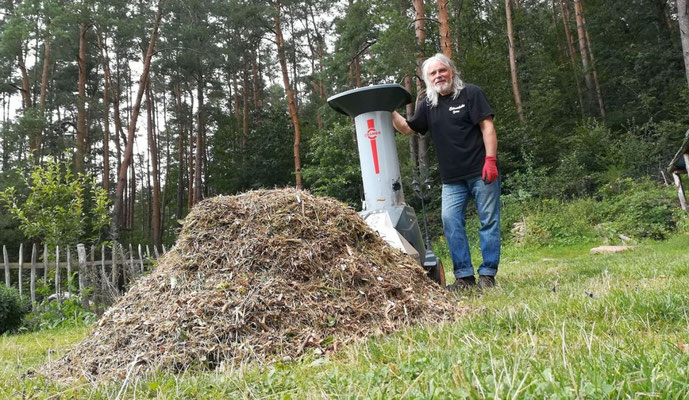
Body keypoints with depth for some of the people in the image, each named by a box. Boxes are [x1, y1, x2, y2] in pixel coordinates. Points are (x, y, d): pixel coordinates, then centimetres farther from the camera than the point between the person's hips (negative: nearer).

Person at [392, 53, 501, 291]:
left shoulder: (471, 94, 0)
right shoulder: (428, 104, 14)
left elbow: (487, 126, -6)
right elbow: (407, 128, 18)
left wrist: (490, 159, -16)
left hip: (482, 172, -4)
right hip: (452, 178, 5)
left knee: (489, 221, -2)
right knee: (451, 221, -5)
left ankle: (487, 274, 5)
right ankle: (464, 276, 1)